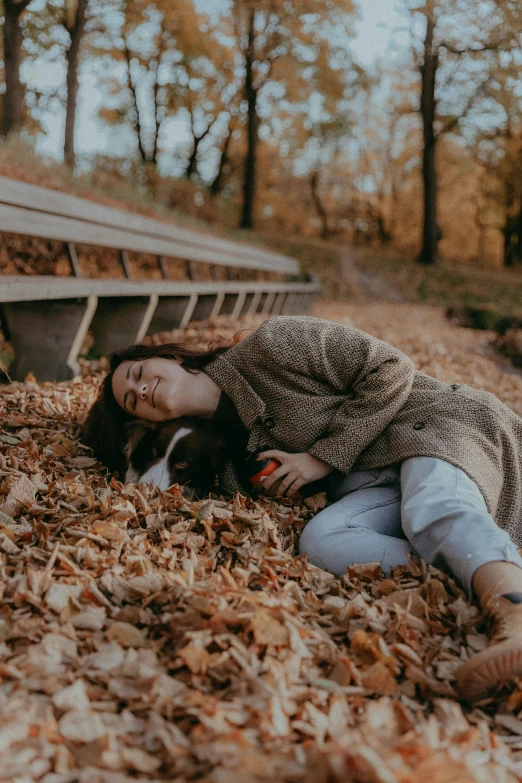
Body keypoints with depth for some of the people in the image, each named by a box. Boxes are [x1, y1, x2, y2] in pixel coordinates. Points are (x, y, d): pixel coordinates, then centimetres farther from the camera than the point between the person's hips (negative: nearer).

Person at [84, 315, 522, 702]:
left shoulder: (269, 346, -6)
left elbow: (391, 370, -7)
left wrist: (322, 458, -9)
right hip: (371, 481, 4)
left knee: (432, 509, -37)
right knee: (319, 541, -26)